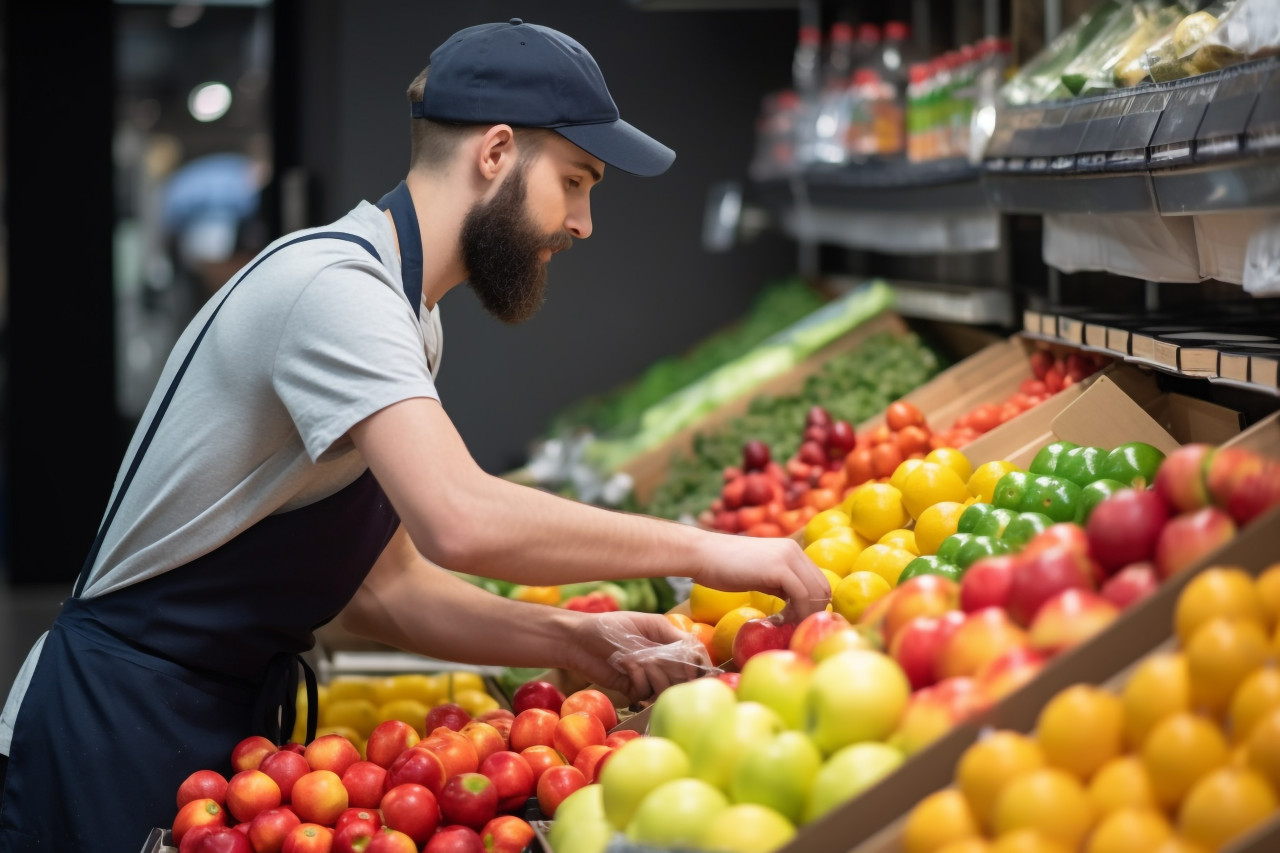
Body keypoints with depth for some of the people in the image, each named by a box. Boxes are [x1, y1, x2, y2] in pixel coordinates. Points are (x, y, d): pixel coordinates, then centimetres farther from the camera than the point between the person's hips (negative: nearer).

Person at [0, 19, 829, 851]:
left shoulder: (404, 314, 11)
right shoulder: (333, 287, -20)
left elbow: (380, 584, 8)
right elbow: (460, 521, -34)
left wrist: (575, 641, -4)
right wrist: (697, 549, -25)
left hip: (235, 719, 9)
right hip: (122, 729, -9)